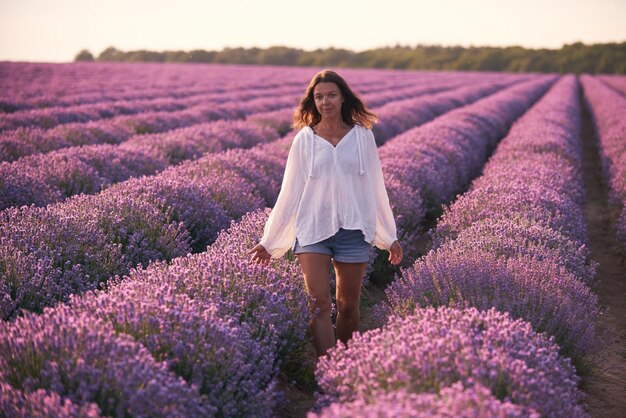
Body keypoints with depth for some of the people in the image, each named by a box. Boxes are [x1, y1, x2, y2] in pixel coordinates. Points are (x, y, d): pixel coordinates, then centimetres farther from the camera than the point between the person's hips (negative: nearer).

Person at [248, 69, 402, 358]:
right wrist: (269, 241, 6)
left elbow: (375, 189, 9)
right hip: (313, 231, -1)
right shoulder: (304, 139, 2)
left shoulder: (362, 136, 3)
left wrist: (390, 236, 11)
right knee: (319, 306, -11)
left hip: (354, 231, 1)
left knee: (348, 306, 10)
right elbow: (290, 192, 6)